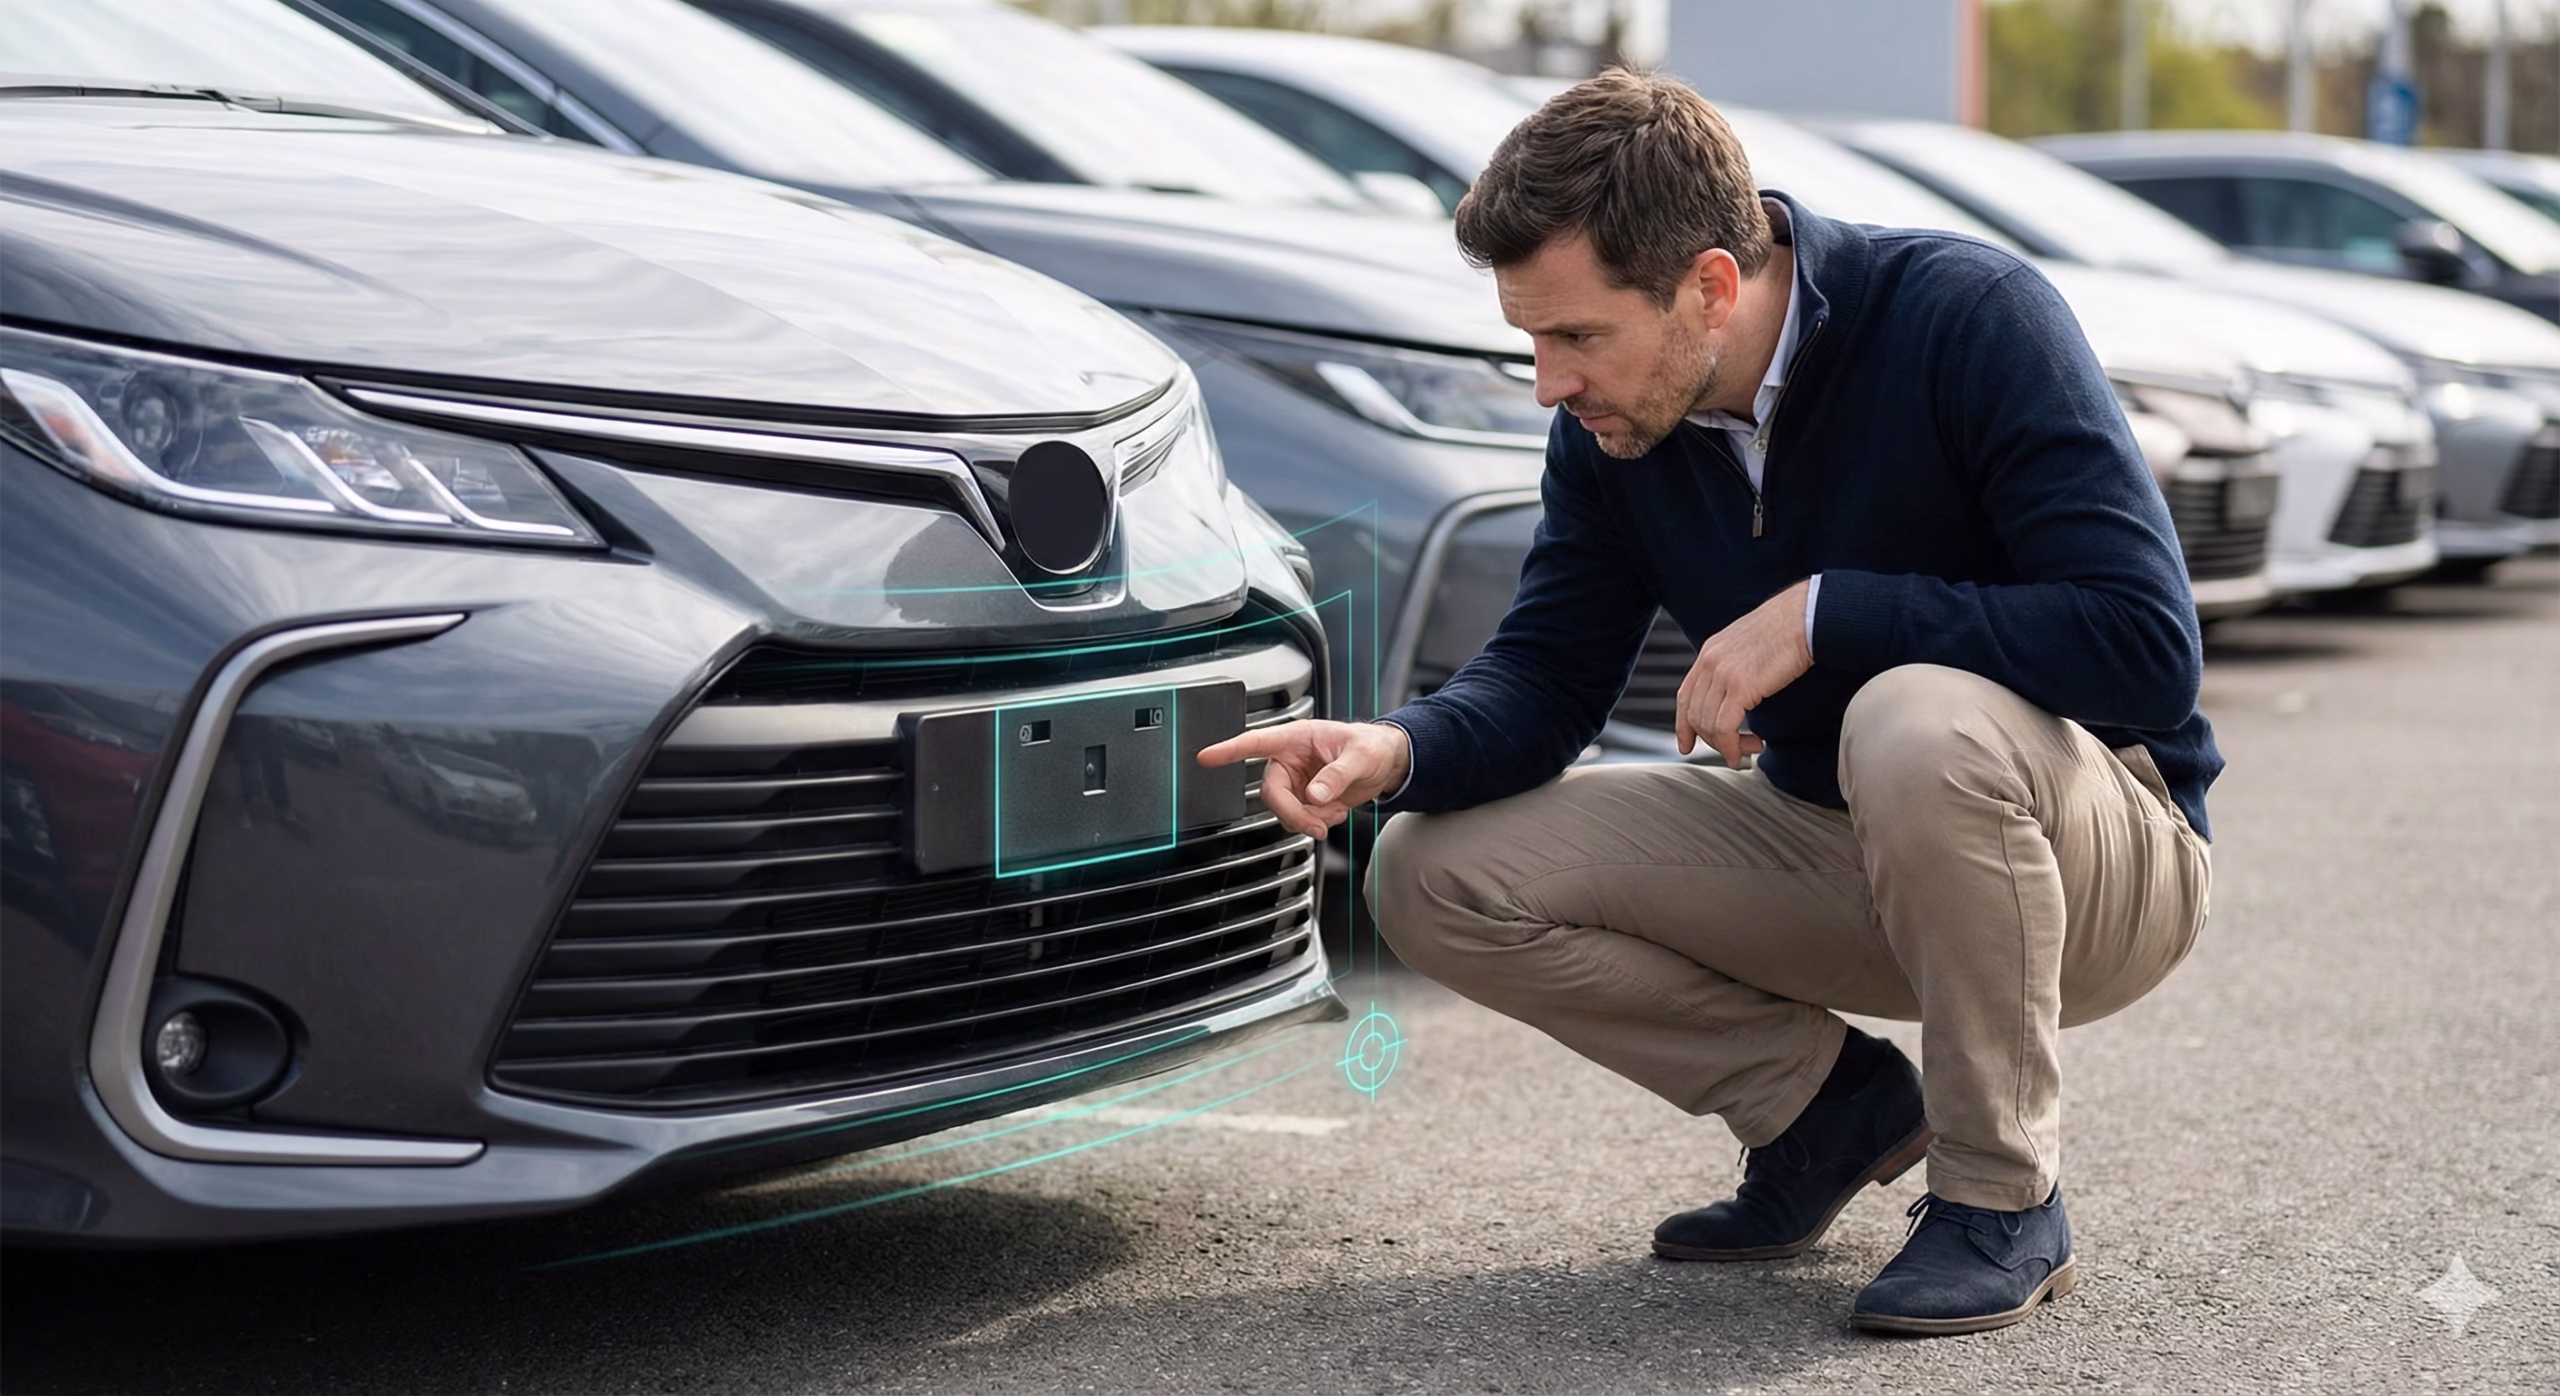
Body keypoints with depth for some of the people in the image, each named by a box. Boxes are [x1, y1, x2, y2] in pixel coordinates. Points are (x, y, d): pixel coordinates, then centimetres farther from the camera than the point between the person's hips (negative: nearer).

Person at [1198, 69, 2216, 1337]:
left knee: (1919, 726, -41)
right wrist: (1397, 750, -22)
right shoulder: (1616, 425, -6)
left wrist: (1824, 613, -30)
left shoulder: (1969, 320, -24)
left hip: (2107, 859, -6)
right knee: (1434, 876, -9)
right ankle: (1826, 1101, 7)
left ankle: (2004, 1197, -17)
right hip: (1837, 850, 6)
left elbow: (2148, 646, -30)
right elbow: (1545, 676, 0)